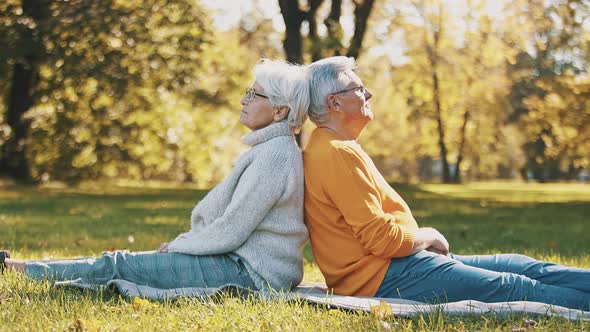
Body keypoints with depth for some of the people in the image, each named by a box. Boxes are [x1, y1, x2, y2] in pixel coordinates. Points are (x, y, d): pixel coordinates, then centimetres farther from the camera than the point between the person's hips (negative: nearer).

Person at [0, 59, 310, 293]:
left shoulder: (275, 154, -16)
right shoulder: (270, 149, 17)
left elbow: (230, 229, -19)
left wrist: (179, 246, -5)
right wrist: (180, 244, 12)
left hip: (250, 272, -9)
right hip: (245, 260, 10)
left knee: (119, 266, -7)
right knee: (122, 261, 9)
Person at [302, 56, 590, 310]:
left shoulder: (338, 149, 17)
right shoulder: (338, 154, -18)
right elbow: (380, 237, -23)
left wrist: (423, 239, 9)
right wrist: (427, 237, -5)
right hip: (385, 278, -11)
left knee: (519, 267, 8)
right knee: (515, 288, -9)